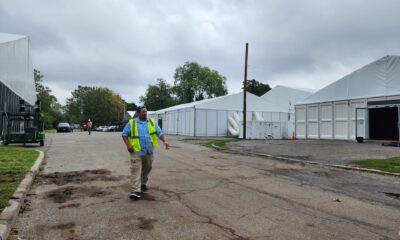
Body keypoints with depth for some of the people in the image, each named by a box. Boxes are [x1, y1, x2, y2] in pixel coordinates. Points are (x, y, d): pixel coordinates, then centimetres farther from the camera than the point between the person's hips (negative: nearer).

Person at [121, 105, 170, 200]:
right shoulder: (131, 123, -1)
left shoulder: (152, 122, 6)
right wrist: (128, 145, -10)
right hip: (136, 151, -3)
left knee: (147, 168, 15)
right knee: (136, 170, -9)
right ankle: (136, 191, -10)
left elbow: (160, 133, 2)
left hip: (149, 151, 4)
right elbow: (124, 134, 4)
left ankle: (143, 184, 37)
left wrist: (165, 141, -14)